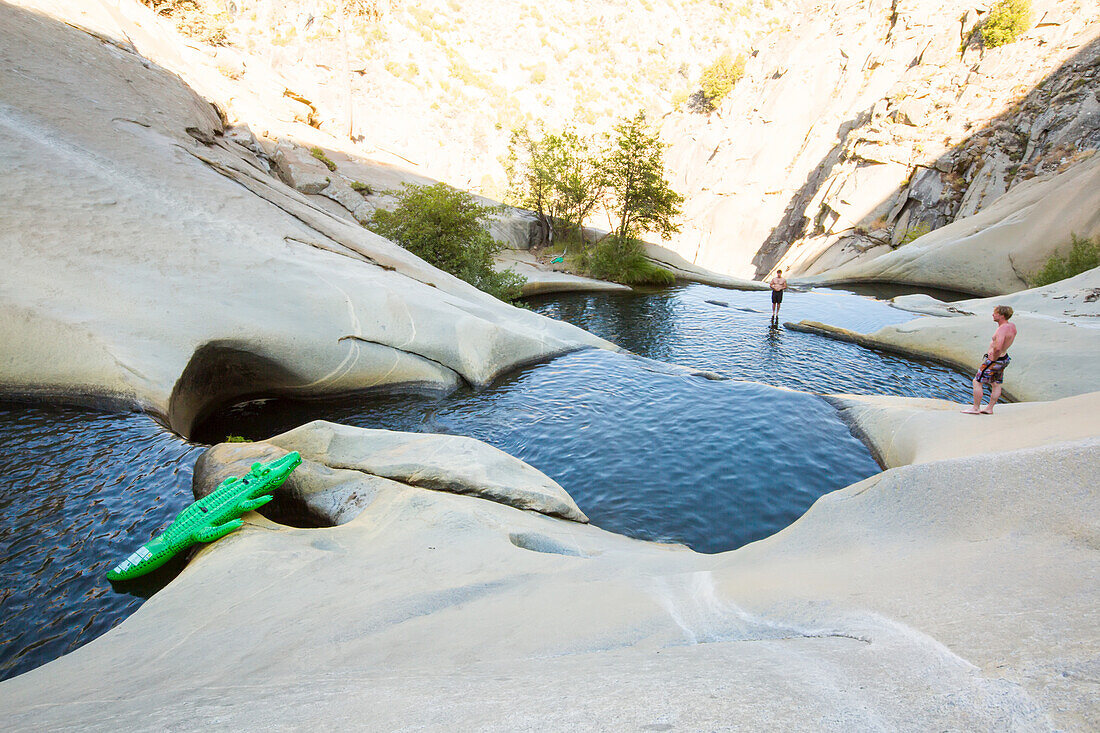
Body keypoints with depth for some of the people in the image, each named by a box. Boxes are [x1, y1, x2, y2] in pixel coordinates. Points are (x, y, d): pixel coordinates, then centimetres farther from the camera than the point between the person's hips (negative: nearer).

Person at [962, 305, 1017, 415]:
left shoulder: (1002, 329, -28)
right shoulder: (1012, 326, 1)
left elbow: (997, 348, -41)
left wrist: (993, 358, -24)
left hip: (994, 360, -10)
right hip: (1004, 358, 10)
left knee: (977, 382, 1)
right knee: (996, 384, 16)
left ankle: (975, 408, 8)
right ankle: (989, 408, 27)